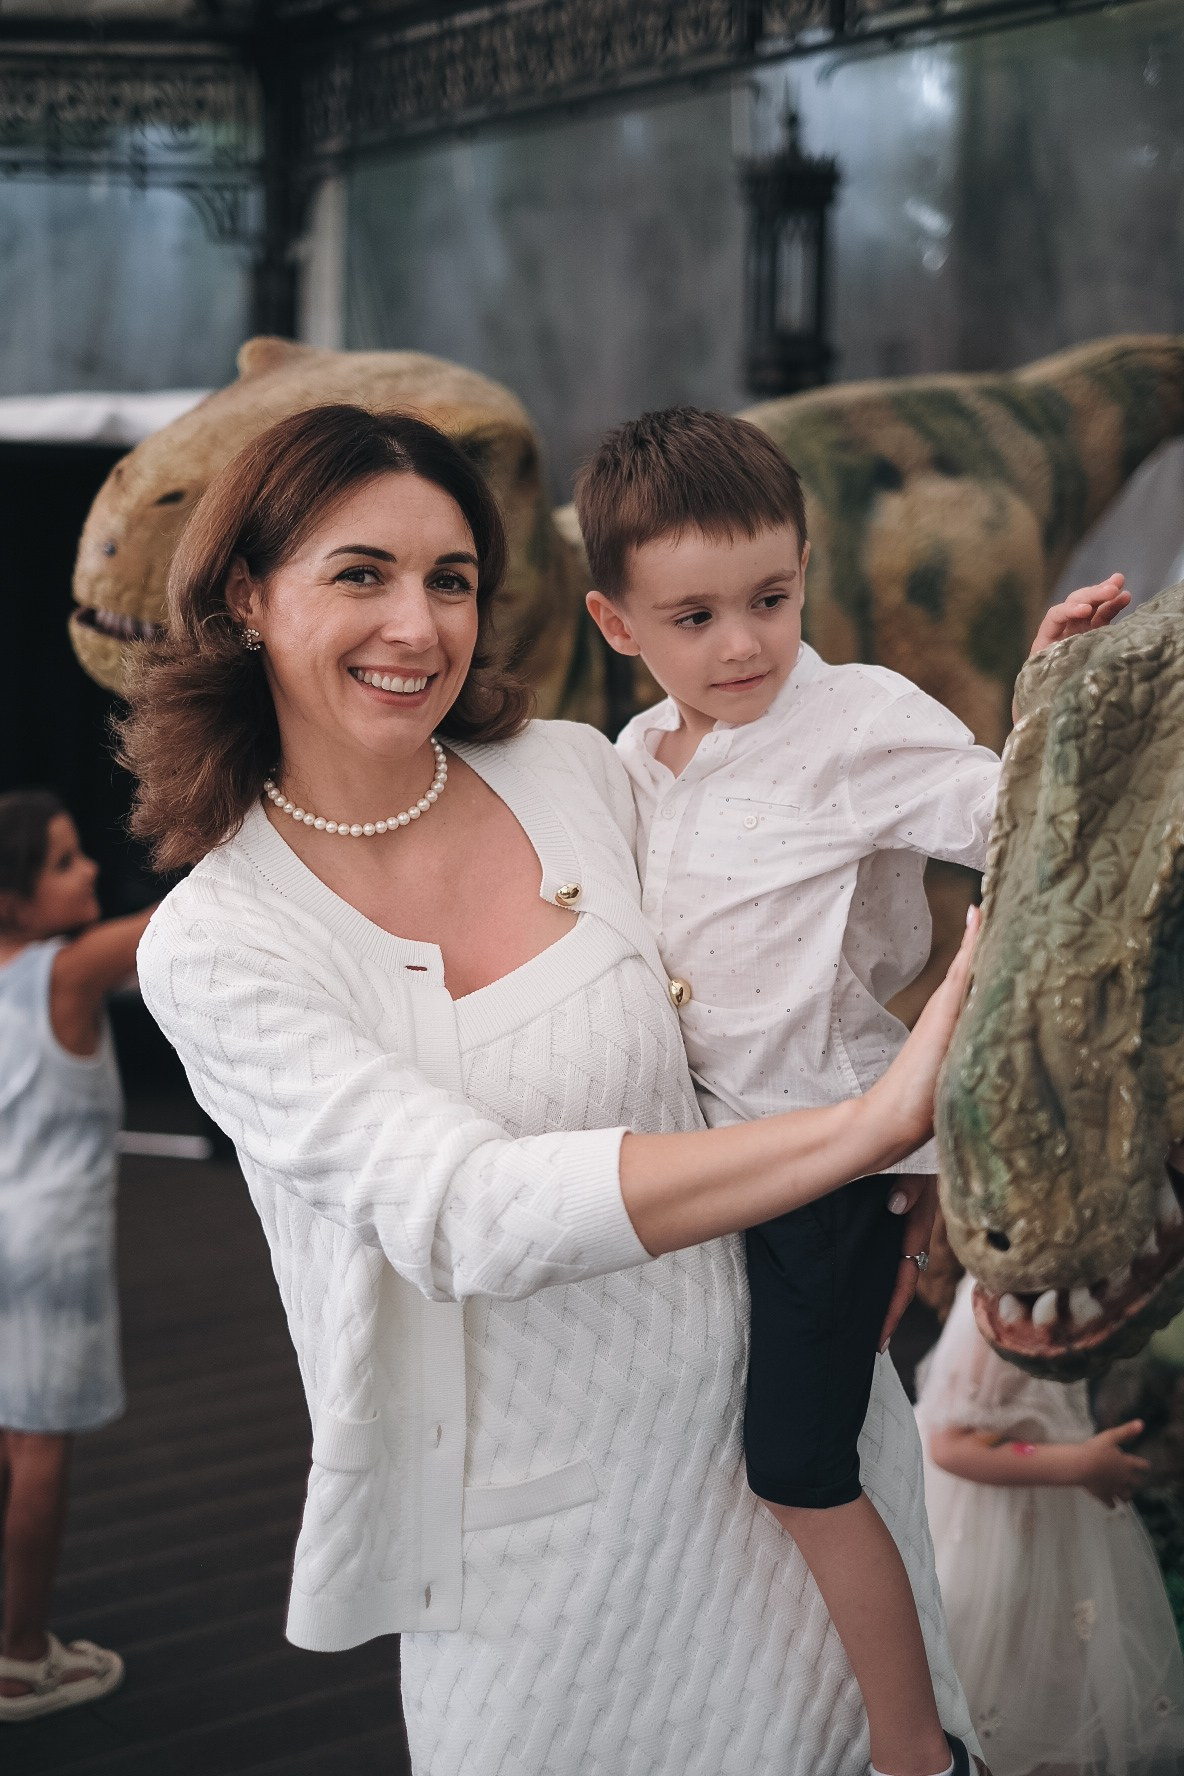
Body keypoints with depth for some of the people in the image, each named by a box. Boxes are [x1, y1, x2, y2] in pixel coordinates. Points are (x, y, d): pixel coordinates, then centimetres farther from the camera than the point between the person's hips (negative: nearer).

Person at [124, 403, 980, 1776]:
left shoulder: (572, 771, -3)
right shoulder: (211, 948, -15)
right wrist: (869, 1124, -36)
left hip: (763, 1391, 4)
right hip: (536, 1504, -3)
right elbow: (464, 1212, -28)